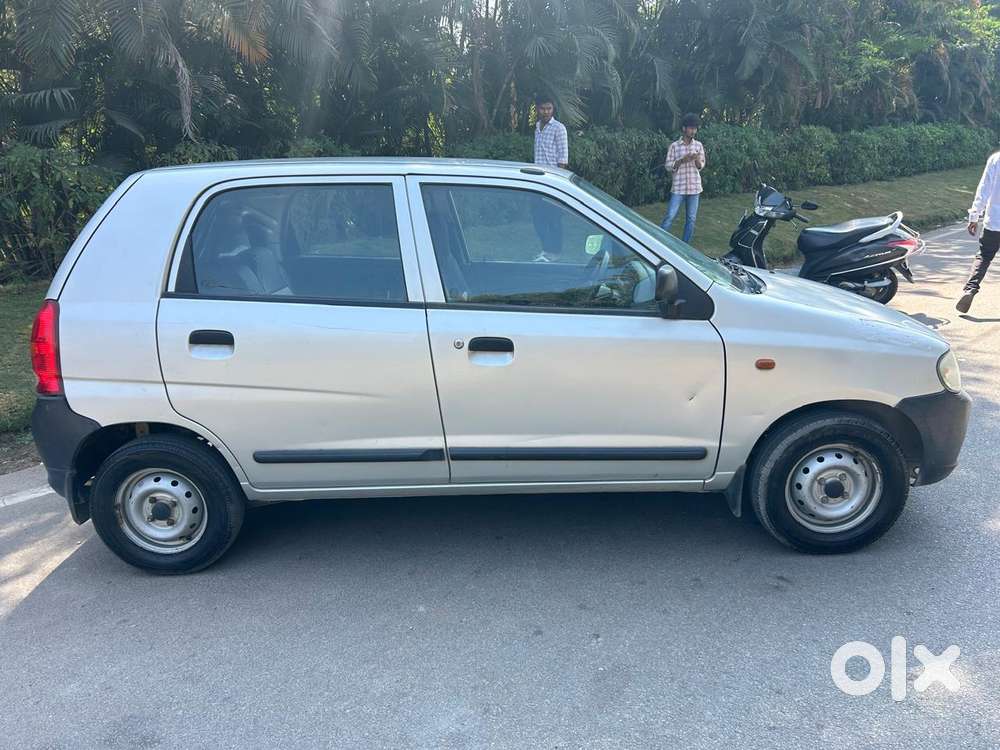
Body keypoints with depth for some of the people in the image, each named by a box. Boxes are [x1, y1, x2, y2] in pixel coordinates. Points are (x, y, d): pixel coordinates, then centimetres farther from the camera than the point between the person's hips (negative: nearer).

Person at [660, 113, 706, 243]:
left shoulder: (698, 145, 6)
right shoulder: (674, 146, -2)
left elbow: (701, 167, 9)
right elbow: (668, 166, -3)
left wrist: (697, 160, -13)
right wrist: (681, 160, -17)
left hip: (694, 187, 3)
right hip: (678, 187, -3)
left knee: (691, 219, 6)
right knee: (670, 217, -6)